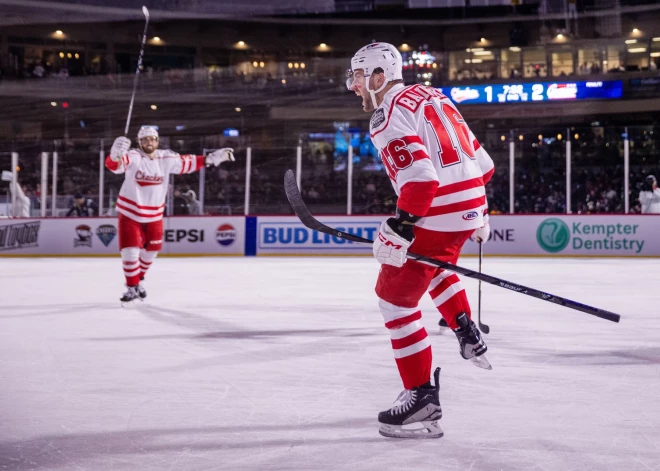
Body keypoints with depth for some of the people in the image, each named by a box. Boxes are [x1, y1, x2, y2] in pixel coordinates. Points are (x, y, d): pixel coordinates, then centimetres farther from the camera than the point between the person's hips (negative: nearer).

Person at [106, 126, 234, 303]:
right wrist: (115, 154, -63)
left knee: (150, 250, 16)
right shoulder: (133, 157, -20)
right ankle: (132, 287, 8)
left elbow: (187, 163, 7)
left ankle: (137, 281, 39)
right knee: (130, 251, -8)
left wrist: (211, 158, 1)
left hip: (154, 215, 5)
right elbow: (113, 165, -39)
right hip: (130, 213, -5)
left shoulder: (166, 158, -6)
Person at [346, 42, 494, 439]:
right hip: (470, 207, 9)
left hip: (437, 216, -9)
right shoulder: (430, 96, 16)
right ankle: (470, 338, 31)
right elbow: (482, 161, 19)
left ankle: (422, 396, -5)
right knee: (434, 266, 36)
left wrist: (399, 228, -24)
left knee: (395, 295, -3)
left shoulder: (389, 115, -11)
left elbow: (420, 176, -25)